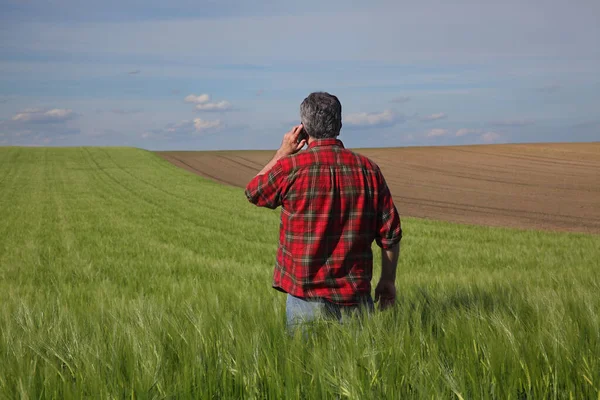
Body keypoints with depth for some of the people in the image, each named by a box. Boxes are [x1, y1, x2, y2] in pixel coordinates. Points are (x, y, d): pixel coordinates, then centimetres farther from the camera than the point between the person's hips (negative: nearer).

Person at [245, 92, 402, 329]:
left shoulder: (291, 167, -9)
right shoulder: (367, 169, 1)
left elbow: (252, 192, 12)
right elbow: (391, 234, 4)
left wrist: (282, 154, 16)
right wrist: (388, 280, 16)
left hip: (306, 298, -2)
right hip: (356, 298, 3)